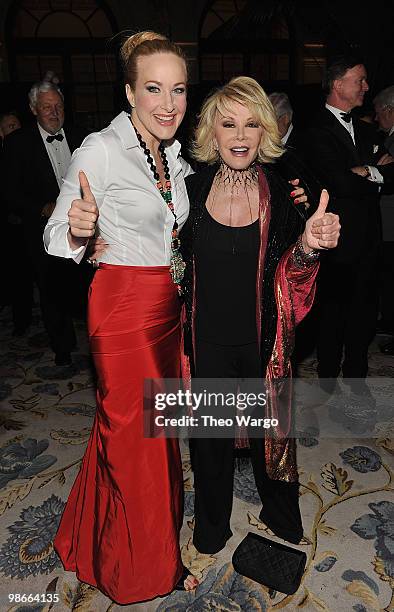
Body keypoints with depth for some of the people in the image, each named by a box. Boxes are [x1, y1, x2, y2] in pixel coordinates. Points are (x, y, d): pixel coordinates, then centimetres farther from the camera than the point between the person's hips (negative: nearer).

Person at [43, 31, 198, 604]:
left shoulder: (173, 155, 9)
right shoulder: (100, 149, -13)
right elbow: (58, 237, -11)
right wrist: (78, 230, -33)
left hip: (167, 306, 8)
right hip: (124, 307, -8)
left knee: (157, 427, 18)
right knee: (135, 434, 6)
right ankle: (147, 566, 34)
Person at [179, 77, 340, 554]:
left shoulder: (281, 193, -8)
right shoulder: (192, 189, -6)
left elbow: (288, 274, -8)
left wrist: (308, 244, -30)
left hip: (263, 341, 0)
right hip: (208, 339, 1)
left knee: (269, 429, 21)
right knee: (210, 435, 19)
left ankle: (280, 513, 52)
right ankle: (212, 523, 49)